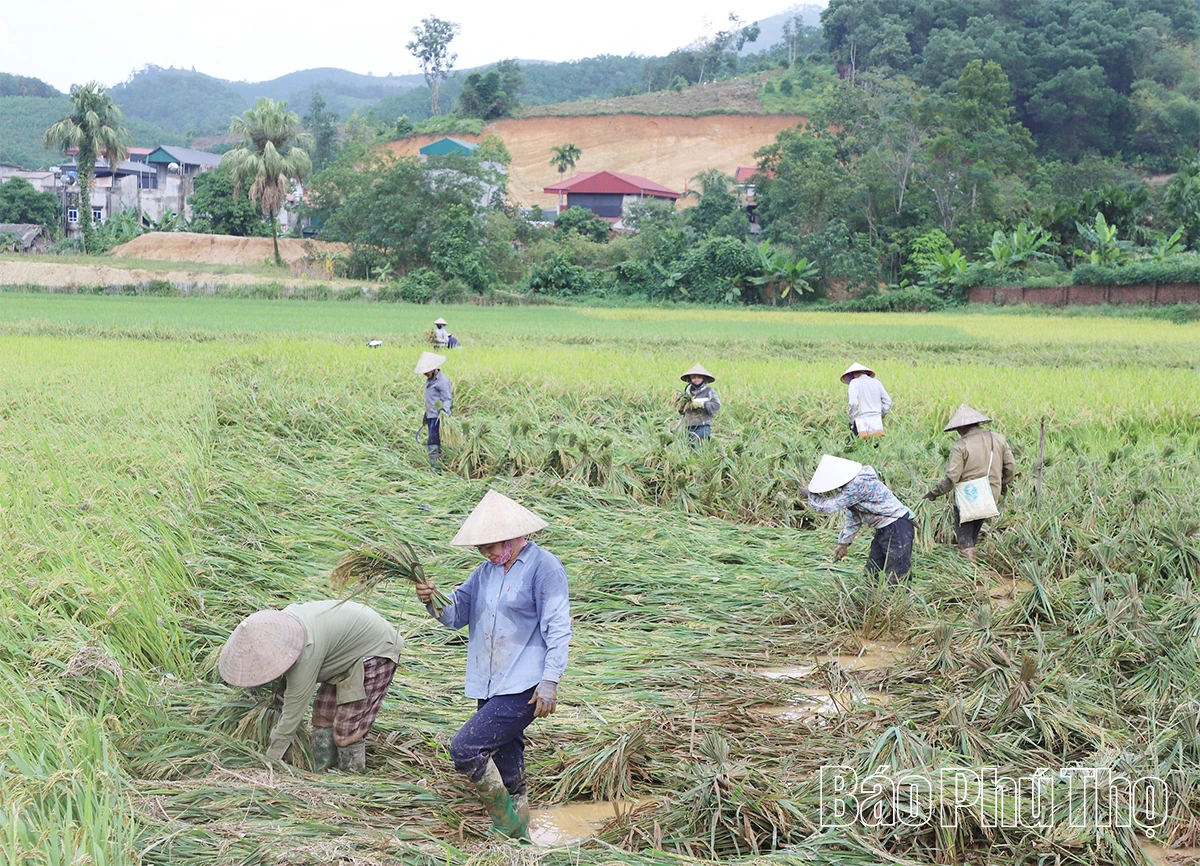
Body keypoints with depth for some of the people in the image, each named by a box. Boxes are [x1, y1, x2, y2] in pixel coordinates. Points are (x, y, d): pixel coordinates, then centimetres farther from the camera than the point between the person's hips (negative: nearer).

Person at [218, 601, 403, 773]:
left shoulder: (307, 651, -36)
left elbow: (293, 714, -30)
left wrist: (270, 759, -24)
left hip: (376, 651, -9)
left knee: (348, 728, -10)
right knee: (323, 714, 8)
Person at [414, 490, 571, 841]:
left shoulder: (544, 567, -8)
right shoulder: (486, 571, 14)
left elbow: (558, 629, -12)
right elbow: (456, 615, 13)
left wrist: (550, 683, -18)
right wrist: (432, 601, -9)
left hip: (524, 688, -8)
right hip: (490, 688, 8)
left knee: (465, 748, -17)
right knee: (508, 773, 12)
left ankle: (505, 823, -2)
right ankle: (519, 839, 25)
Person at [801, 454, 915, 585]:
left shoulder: (858, 484, -25)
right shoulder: (850, 486, 7)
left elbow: (829, 506, -23)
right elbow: (853, 518, 17)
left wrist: (810, 494, -8)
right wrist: (843, 543, 18)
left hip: (897, 527, -10)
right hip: (884, 529, 10)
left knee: (896, 579, -11)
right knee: (872, 574, 15)